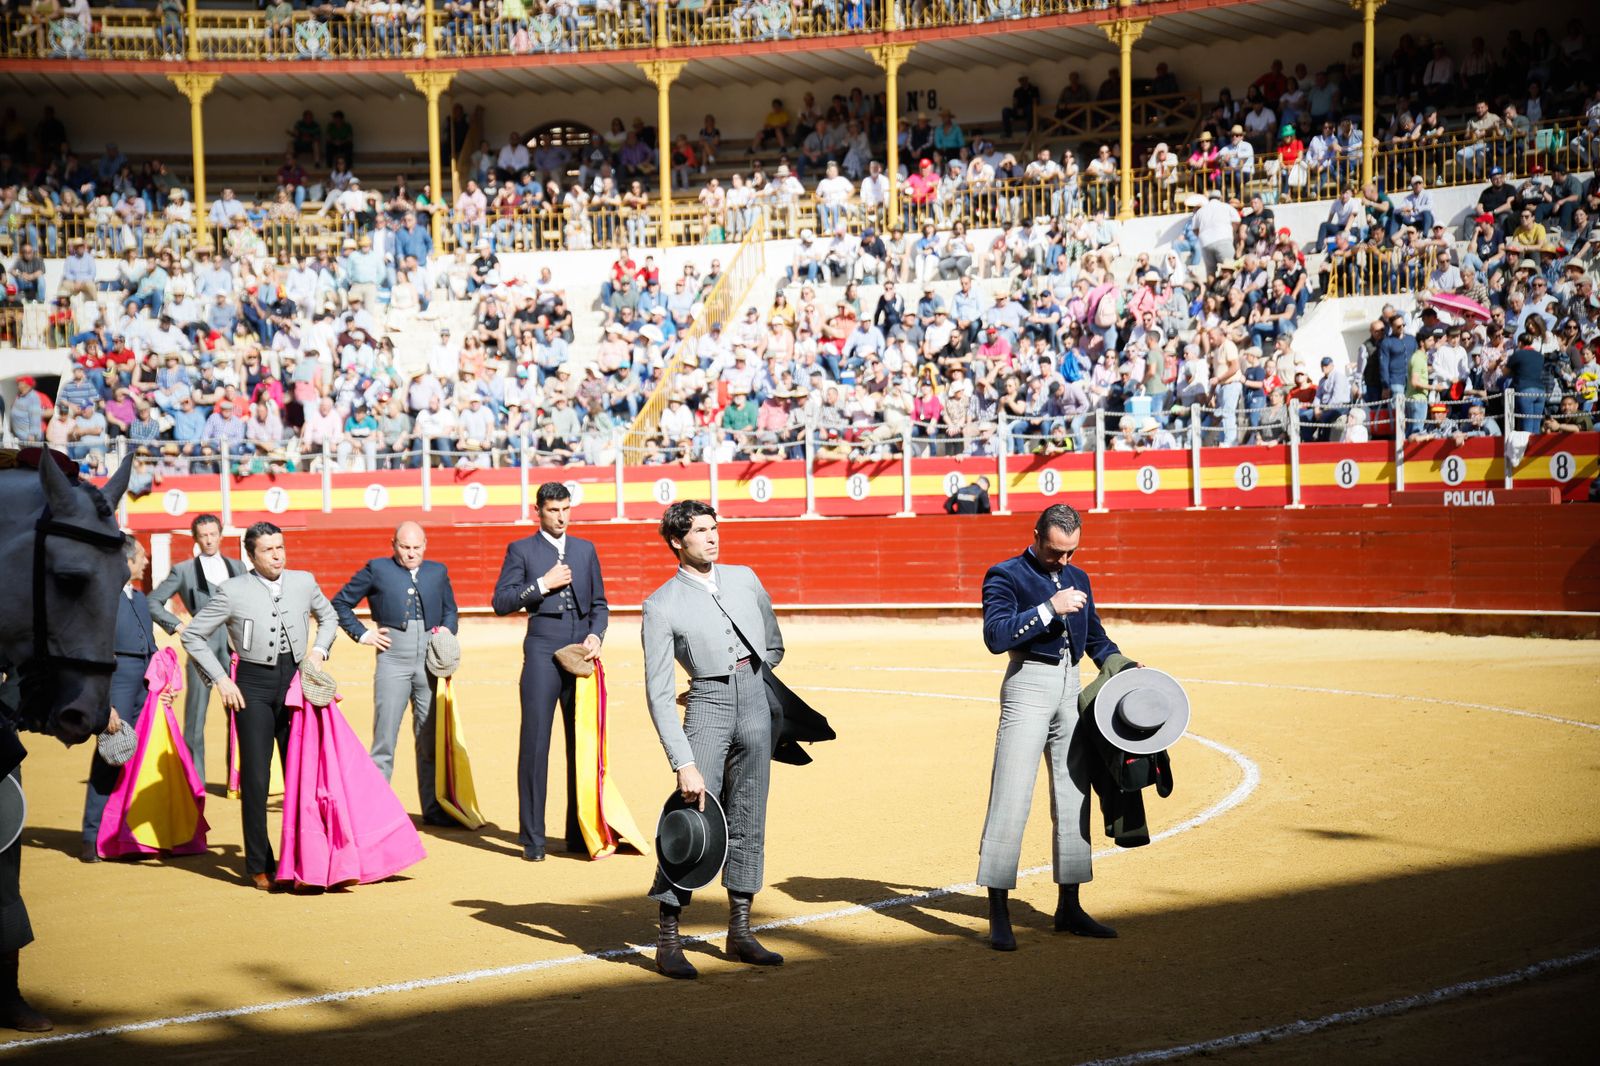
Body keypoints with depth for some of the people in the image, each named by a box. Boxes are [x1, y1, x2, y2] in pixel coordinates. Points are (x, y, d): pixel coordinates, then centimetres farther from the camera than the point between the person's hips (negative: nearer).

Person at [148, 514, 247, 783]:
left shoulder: (237, 567, 15)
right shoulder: (183, 571, 5)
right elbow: (153, 602, 5)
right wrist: (176, 625, -6)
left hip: (234, 649, 3)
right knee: (196, 717, 0)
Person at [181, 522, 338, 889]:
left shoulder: (304, 583, 4)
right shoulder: (234, 591, -5)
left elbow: (328, 615, 24)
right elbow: (193, 635, 1)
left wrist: (320, 648, 6)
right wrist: (220, 680, -5)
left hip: (295, 682, 3)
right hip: (254, 686, -3)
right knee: (255, 777, -1)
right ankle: (259, 865, 8)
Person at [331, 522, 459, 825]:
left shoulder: (438, 571, 15)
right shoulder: (377, 570, 5)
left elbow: (450, 610, 25)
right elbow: (340, 602, 11)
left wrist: (448, 630, 5)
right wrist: (361, 633, 2)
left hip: (430, 661, 3)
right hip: (393, 660, -3)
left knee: (431, 739, 7)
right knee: (385, 737, -2)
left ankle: (434, 808, 14)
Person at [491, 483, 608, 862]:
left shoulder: (586, 550, 17)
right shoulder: (521, 550, 6)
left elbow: (599, 604, 17)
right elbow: (501, 602, -1)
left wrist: (596, 635, -1)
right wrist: (542, 585, -10)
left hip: (581, 653, 4)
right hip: (543, 649, -4)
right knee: (535, 742, -5)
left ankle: (580, 835, 12)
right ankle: (532, 838, -1)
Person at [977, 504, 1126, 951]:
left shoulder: (1077, 578, 17)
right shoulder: (1006, 576, -3)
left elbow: (1095, 638, 25)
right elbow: (996, 635, -18)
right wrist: (1050, 608, -20)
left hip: (1070, 687, 7)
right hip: (1028, 684, -7)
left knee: (1073, 799, 9)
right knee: (1011, 799, -10)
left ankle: (1068, 908, 17)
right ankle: (998, 913, -8)